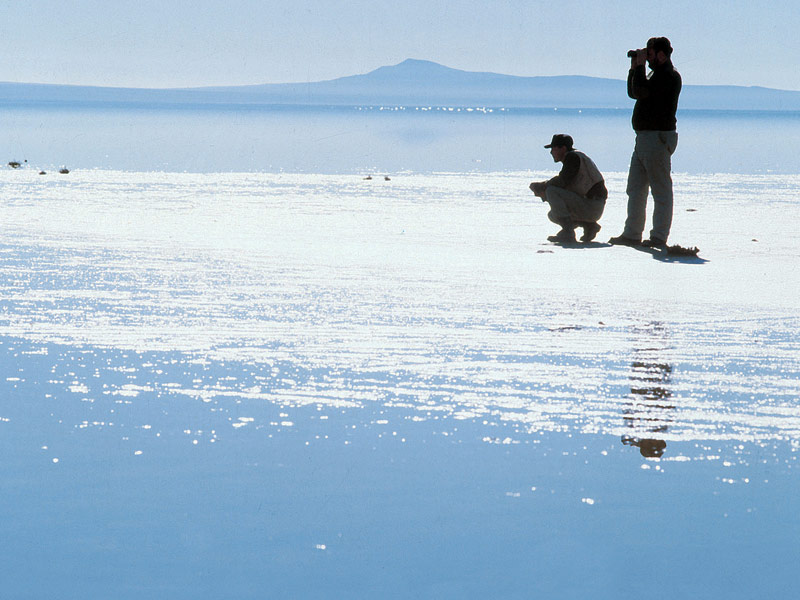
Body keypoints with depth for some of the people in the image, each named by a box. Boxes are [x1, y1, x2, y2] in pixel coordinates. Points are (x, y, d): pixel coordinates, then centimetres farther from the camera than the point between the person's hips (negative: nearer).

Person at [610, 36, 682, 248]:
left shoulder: (670, 76, -13)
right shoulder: (657, 75, 19)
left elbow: (642, 91, -23)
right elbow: (634, 93, 25)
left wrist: (640, 65, -11)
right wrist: (635, 68, 15)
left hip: (658, 138, -11)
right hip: (644, 139, 11)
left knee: (661, 191, -6)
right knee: (635, 189, 11)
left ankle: (659, 237, -4)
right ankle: (632, 234, 15)